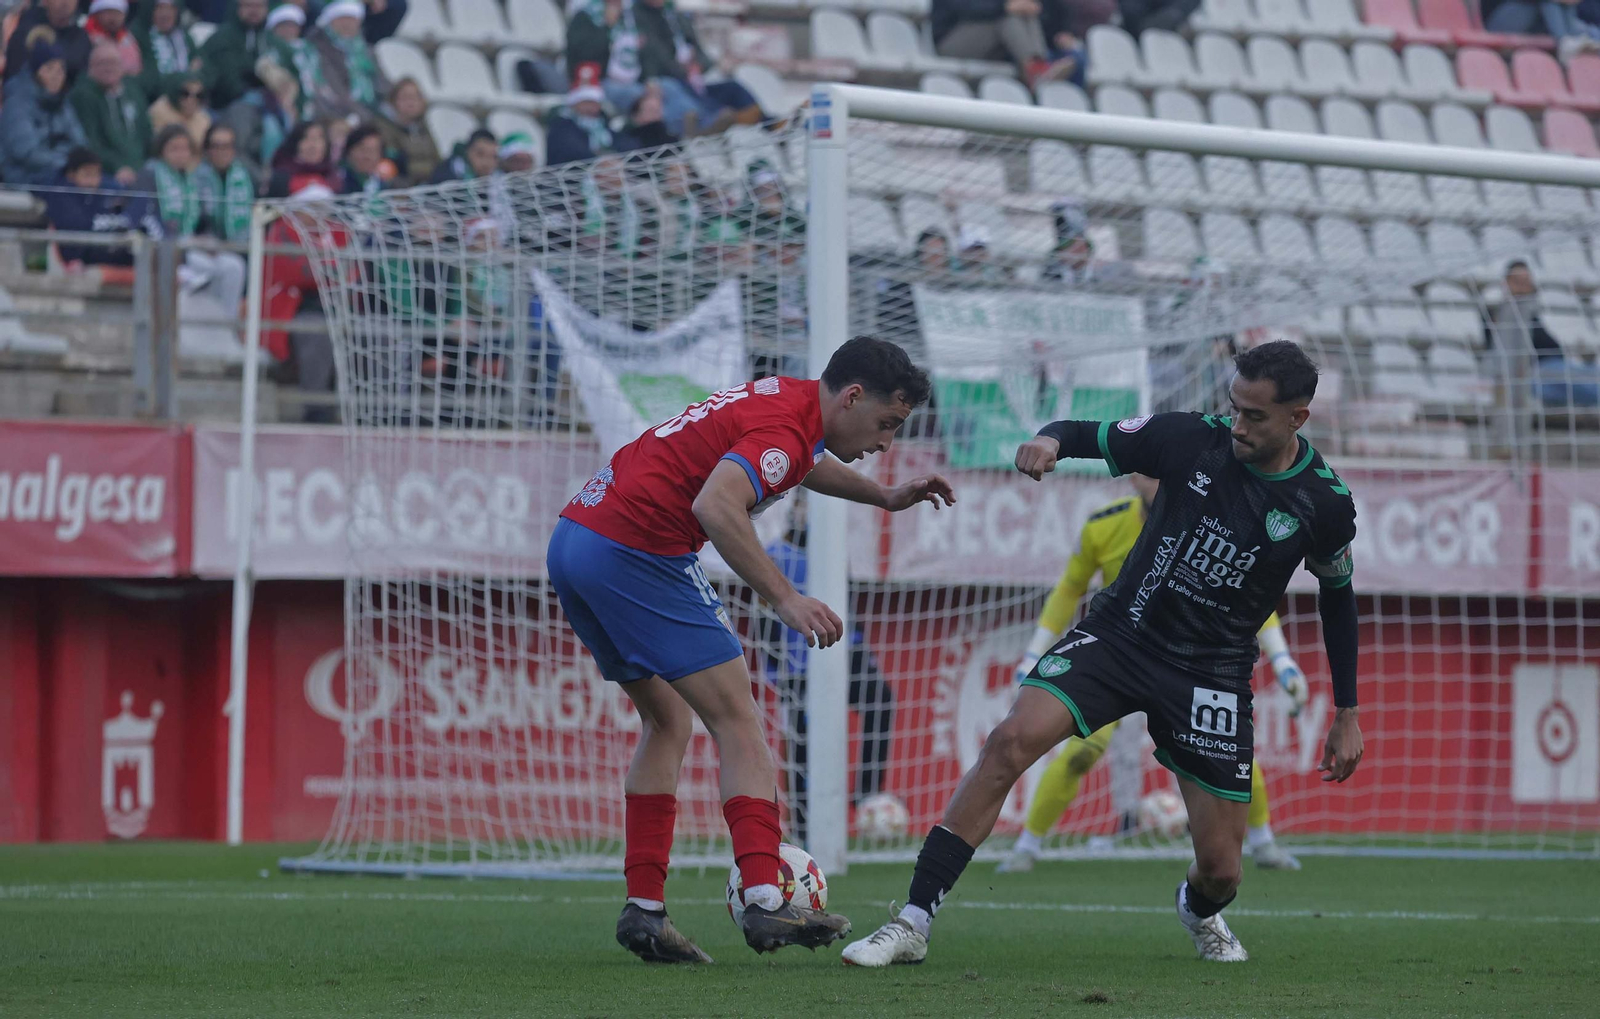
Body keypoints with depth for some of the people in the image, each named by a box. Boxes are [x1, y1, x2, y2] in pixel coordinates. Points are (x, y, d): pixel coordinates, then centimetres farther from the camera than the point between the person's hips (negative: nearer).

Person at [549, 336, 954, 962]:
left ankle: (643, 907, 10)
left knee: (667, 720, 19)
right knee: (736, 720, -6)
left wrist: (885, 497, 41)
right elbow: (716, 507, -31)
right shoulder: (784, 429, -13)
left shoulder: (786, 397, 18)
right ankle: (764, 902, -16)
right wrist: (785, 599, -30)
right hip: (637, 552, -10)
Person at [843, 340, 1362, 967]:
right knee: (1011, 740, -24)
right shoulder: (1194, 440, -9)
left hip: (1212, 673, 0)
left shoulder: (1325, 503, -9)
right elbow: (1093, 438, 0)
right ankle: (913, 925, -22)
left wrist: (1347, 715, 11)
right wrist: (1050, 439, -25)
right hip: (1120, 632, 0)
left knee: (1220, 867, -2)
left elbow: (1338, 600, 8)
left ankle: (1200, 913, 41)